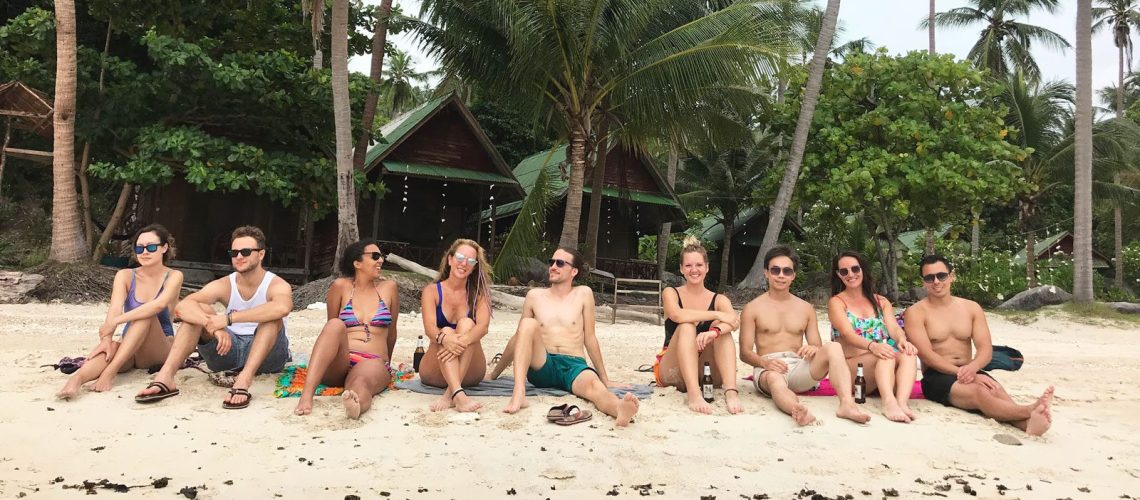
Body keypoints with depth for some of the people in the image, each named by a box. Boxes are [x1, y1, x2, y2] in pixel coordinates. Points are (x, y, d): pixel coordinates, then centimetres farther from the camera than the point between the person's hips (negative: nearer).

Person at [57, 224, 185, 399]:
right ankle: (76, 378, -58)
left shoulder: (173, 276, -5)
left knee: (145, 316, -32)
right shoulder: (125, 276, 3)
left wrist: (115, 321, -34)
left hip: (160, 350, -2)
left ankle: (110, 371, -41)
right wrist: (106, 339, -34)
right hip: (128, 349, 2)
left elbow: (159, 304, -26)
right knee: (111, 347, -34)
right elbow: (115, 309, -15)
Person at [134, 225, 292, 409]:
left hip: (266, 354, -4)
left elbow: (283, 307, -40)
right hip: (229, 349, 4)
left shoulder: (277, 285, -12)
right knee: (199, 310, -14)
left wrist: (228, 318, -39)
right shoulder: (224, 286, -1)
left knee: (272, 315, -31)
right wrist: (215, 327, -37)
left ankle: (244, 380, -47)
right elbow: (182, 306, -19)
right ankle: (165, 377, -28)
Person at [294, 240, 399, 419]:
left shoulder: (388, 288, 10)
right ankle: (307, 394, -46)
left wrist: (386, 362, 26)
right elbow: (332, 327, 13)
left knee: (361, 382, -37)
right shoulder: (341, 286, 5)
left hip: (374, 363, 0)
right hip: (339, 364, 0)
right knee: (336, 325, -31)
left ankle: (356, 404, -74)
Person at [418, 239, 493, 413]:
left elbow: (483, 326, -16)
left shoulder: (478, 293, 4)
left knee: (466, 323, -23)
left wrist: (464, 341, -39)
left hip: (469, 372, 0)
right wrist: (444, 338, -41)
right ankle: (458, 395, -52)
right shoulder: (432, 291, 1)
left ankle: (449, 394, -41)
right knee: (447, 331, -27)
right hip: (435, 373, 0)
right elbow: (429, 328, -16)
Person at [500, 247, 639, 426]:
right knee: (528, 323, -25)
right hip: (542, 368, 1)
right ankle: (519, 392, -38)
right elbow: (518, 337, 20)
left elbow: (589, 338, 12)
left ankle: (620, 409, -70)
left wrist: (605, 379, 15)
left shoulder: (583, 294, 7)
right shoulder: (535, 296, 11)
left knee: (595, 386, -36)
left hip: (574, 366, -1)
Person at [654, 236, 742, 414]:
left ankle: (731, 392, -40)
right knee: (687, 326, -27)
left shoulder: (719, 300, 6)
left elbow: (733, 322, -19)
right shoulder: (671, 293, 3)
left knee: (721, 327, -22)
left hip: (707, 376, 1)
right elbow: (677, 315, -22)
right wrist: (717, 314, -26)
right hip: (673, 372, -1)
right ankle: (693, 395, -46)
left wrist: (714, 331, -40)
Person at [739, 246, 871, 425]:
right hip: (768, 369, -3)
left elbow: (817, 346, 15)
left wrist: (813, 349, -12)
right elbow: (745, 352, 2)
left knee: (833, 347, -24)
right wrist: (764, 362, -21)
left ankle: (847, 404, -44)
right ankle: (800, 411, -70)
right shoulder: (752, 308, 6)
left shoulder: (806, 308, 18)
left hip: (799, 367, 3)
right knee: (775, 379, -40)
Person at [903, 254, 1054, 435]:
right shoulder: (916, 313, -1)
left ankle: (1027, 423, -58)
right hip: (937, 376, -4)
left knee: (995, 388, -32)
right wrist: (962, 373, -24)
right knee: (980, 392, -34)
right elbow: (927, 355, -12)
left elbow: (986, 348, 2)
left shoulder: (971, 307, 13)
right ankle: (1031, 410, -56)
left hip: (970, 372, 4)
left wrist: (972, 368, -21)